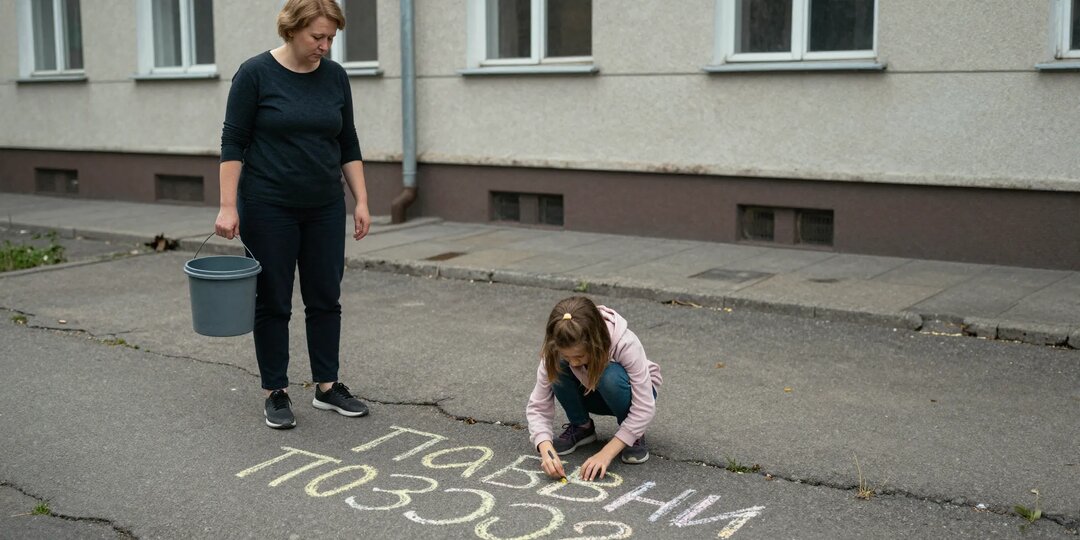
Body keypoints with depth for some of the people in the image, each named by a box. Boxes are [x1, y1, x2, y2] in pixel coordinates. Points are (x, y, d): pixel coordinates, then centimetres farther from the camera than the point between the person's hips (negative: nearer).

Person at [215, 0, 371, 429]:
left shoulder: (334, 77, 3)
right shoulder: (255, 73, -10)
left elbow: (348, 145, 8)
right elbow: (233, 143, -10)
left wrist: (361, 201, 2)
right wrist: (228, 206, -15)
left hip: (324, 208, 5)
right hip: (269, 208, -4)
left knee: (325, 298, 9)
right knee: (273, 301, 4)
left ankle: (327, 386, 20)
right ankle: (275, 393, 14)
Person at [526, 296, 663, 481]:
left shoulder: (625, 344, -37)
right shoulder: (557, 352, -28)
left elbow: (644, 408, -34)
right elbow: (537, 407, -24)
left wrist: (606, 453, -38)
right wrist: (546, 449, -42)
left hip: (632, 392, -3)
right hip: (591, 393, 3)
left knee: (611, 375, -37)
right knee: (559, 368, -28)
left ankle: (634, 435, -10)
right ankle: (581, 427, -4)